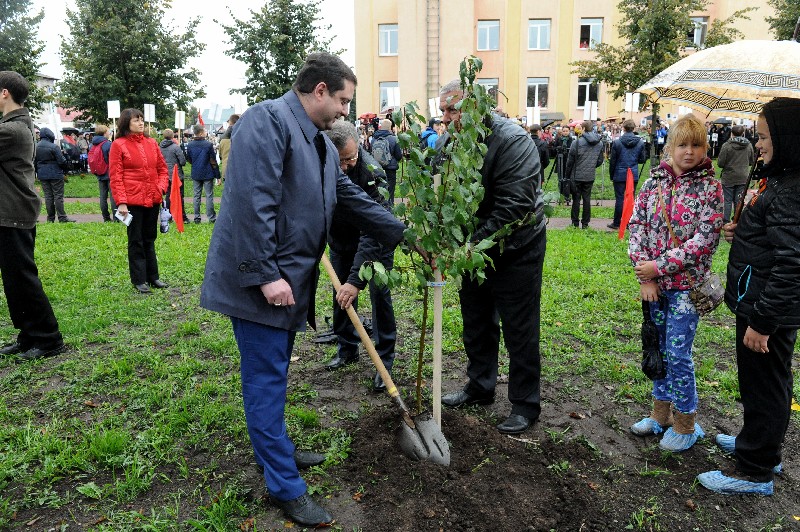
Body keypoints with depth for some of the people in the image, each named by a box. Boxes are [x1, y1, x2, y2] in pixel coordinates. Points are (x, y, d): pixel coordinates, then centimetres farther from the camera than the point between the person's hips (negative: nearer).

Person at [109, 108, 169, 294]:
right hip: (132, 200, -5)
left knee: (149, 239, 14)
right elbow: (115, 176, -7)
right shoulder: (118, 145, -4)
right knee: (136, 241, 4)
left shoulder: (152, 143, 9)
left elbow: (162, 168, 14)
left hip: (153, 200, 5)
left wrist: (161, 187, -3)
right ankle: (139, 280, 12)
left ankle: (153, 277, 23)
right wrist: (121, 202, -14)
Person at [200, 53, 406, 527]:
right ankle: (287, 488, 13)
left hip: (290, 278, 9)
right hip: (259, 281, -9)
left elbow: (354, 200, 19)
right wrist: (266, 274, -24)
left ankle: (278, 450, 39)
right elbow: (251, 202, -24)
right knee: (268, 381, 1)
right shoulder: (268, 120, -15)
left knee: (275, 376, 21)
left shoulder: (322, 144, 15)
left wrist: (406, 235, 18)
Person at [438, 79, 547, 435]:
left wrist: (476, 243, -29)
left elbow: (513, 206, -28)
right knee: (476, 324, 17)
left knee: (519, 329, 3)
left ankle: (525, 404, 18)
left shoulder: (513, 141, -21)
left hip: (516, 249, -7)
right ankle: (480, 387, 37)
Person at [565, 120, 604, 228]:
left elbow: (570, 161, -8)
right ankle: (585, 223, 12)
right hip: (590, 177, 4)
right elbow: (600, 161, 11)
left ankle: (575, 222, 10)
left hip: (577, 176, -4)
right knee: (587, 199, 9)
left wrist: (568, 175, 3)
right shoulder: (600, 143, 4)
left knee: (576, 199, 5)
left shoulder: (577, 142, -12)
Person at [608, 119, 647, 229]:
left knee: (619, 198, 1)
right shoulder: (640, 143, 0)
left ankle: (616, 223, 6)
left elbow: (612, 161, -4)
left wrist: (611, 175, 7)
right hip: (634, 175, 2)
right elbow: (642, 159, 5)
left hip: (620, 175, -2)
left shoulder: (617, 142, -8)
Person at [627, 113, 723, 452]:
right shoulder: (654, 182, 4)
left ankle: (685, 424, 18)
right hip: (653, 282, 4)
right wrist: (644, 275, -8)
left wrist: (659, 266, -17)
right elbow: (636, 226, 0)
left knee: (678, 354, -1)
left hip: (686, 283, -4)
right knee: (658, 348, 15)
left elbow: (705, 240, -14)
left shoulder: (710, 187, -7)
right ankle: (661, 412, 31)